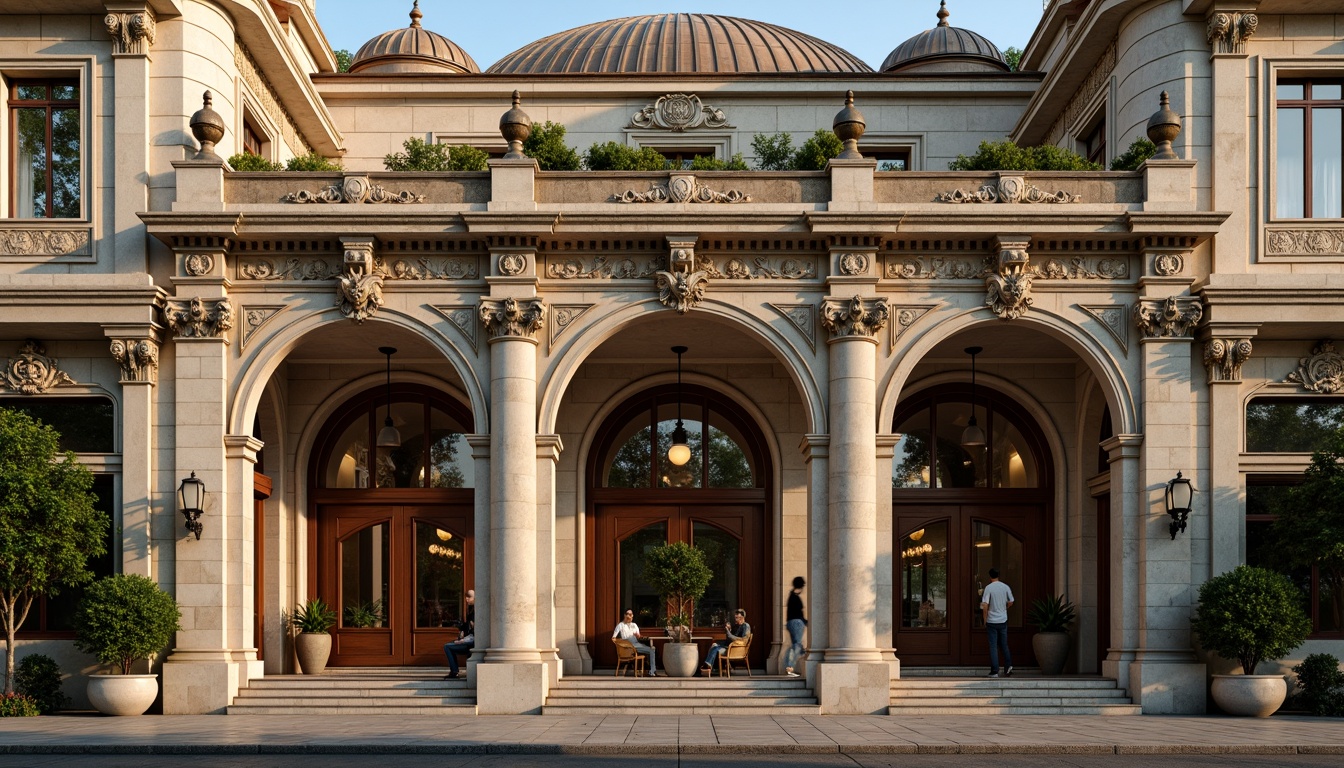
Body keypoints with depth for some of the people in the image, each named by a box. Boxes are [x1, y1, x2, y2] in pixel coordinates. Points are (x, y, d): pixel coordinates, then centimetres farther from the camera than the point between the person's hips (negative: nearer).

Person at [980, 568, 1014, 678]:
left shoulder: (988, 588, -11)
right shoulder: (1006, 587, 0)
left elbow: (984, 605, -16)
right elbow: (1010, 602, 7)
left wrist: (985, 620, -6)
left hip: (992, 621, -3)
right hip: (1003, 620, 3)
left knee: (993, 646, 1)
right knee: (1004, 644, 15)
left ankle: (994, 671, 1)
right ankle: (1008, 666, 7)